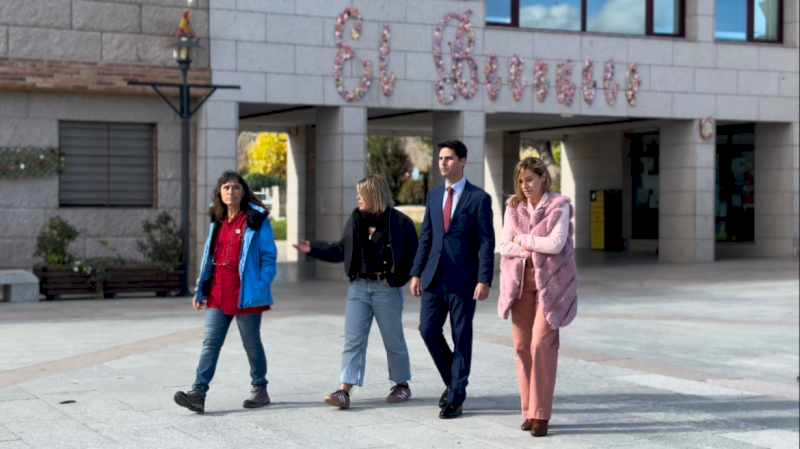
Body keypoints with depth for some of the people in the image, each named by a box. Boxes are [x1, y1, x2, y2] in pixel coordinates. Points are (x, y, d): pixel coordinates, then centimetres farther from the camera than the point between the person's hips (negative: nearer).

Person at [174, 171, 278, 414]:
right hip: (217, 294, 5)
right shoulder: (217, 221, 13)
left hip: (245, 294, -5)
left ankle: (260, 390, 23)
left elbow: (269, 256, -6)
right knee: (210, 343, -2)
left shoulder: (257, 220, -5)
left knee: (252, 344, 7)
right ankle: (198, 393, -7)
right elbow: (208, 256, 17)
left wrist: (261, 286, -15)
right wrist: (200, 290, 12)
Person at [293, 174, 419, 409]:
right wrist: (313, 249, 10)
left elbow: (413, 255, -5)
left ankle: (402, 385, 25)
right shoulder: (355, 220, 8)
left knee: (394, 341, 8)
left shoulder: (399, 221, -8)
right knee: (353, 340, -2)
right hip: (358, 287, 4)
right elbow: (342, 249, 16)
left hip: (386, 290, -4)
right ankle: (344, 390, -5)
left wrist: (395, 277, -13)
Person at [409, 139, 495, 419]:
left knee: (461, 337, 2)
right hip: (434, 277, 5)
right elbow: (426, 237, 14)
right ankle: (452, 381, 23)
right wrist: (416, 273, 7)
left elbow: (487, 243, -9)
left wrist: (484, 280, -16)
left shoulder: (479, 198, -5)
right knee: (428, 331, 1)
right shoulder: (433, 196, 12)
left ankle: (455, 398, 11)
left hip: (463, 279, -5)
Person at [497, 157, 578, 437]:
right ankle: (529, 411, 12)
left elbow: (555, 243, -14)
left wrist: (522, 240, -5)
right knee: (522, 346, 2)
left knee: (541, 344, -11)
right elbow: (504, 246, 1)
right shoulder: (514, 207, 9)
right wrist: (536, 246, -10)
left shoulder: (559, 206, -3)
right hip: (519, 281, 4)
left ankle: (540, 414, -7)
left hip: (549, 282, -4)